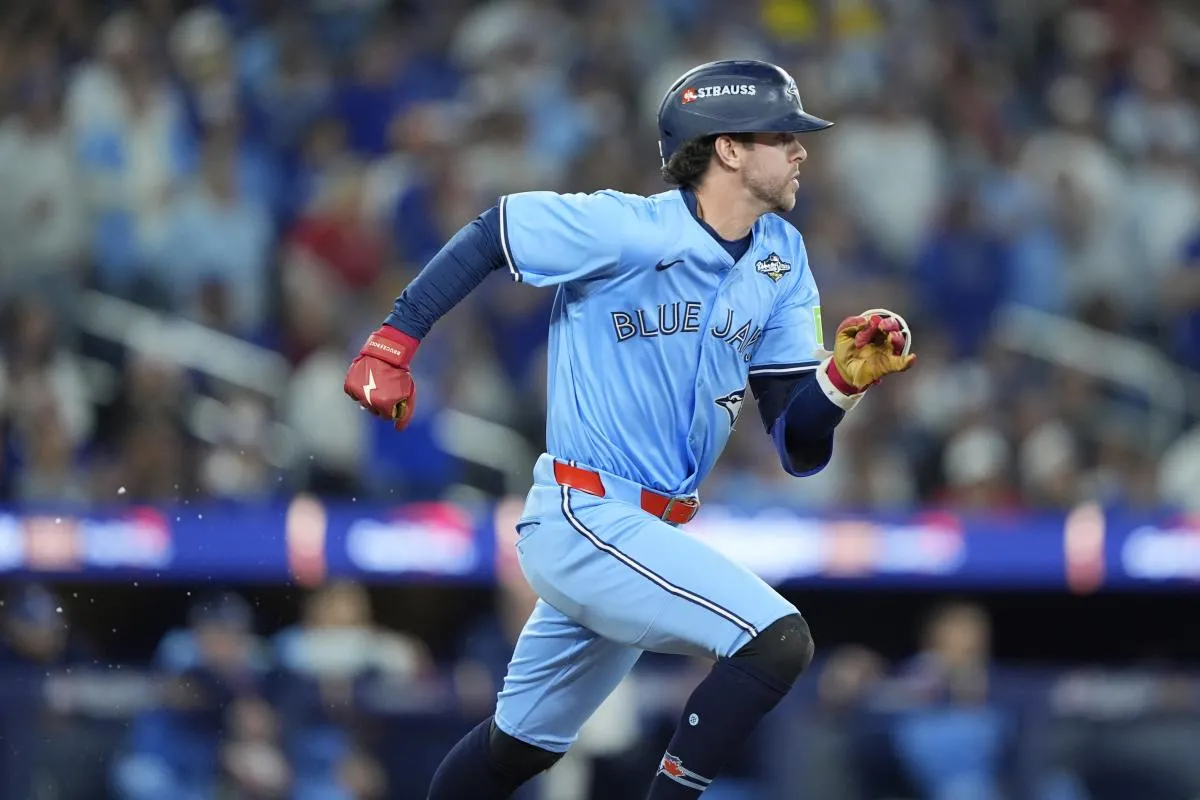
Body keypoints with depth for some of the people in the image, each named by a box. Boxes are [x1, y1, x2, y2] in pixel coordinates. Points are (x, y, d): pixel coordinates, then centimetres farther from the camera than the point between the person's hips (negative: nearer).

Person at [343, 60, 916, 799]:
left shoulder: (781, 259, 3)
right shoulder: (625, 230, -16)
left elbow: (799, 451, 1)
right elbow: (489, 235, -4)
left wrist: (845, 378, -18)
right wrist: (394, 343, -7)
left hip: (646, 538, 8)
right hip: (585, 521, -8)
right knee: (777, 640, -21)